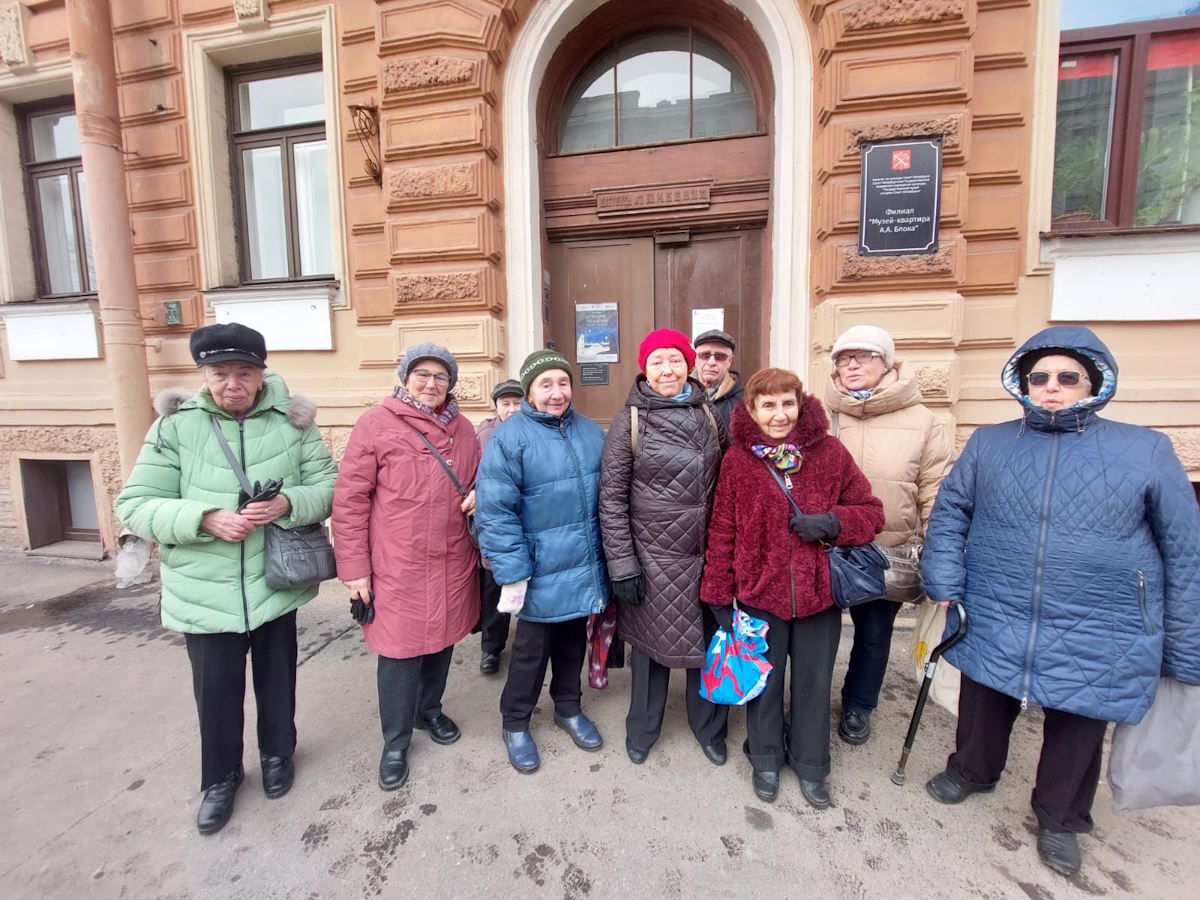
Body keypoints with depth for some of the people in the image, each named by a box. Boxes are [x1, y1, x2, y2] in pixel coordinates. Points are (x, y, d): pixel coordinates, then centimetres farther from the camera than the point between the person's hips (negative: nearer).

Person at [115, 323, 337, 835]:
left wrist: (287, 504, -24)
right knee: (215, 691, 13)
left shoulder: (292, 421, -5)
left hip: (276, 583, 1)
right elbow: (135, 506, -6)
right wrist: (204, 518, -23)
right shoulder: (175, 426, -6)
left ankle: (278, 753, 47)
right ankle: (220, 777, 42)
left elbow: (329, 486, -4)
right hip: (205, 593, 0)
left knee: (277, 680, 19)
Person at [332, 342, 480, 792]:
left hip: (453, 563, 5)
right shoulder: (376, 423, -7)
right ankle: (396, 743, 29)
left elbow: (477, 480, 21)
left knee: (441, 640, 19)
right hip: (396, 567, -4)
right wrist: (354, 568, -8)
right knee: (400, 652, 5)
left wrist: (480, 494, -4)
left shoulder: (462, 428, 7)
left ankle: (429, 710, 45)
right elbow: (350, 499, -7)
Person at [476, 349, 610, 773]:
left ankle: (569, 708, 46)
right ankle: (515, 724, 38)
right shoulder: (509, 437, -14)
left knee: (573, 640, 23)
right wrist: (513, 573, -18)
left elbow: (607, 497, 12)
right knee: (531, 649, 13)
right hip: (541, 572, -5)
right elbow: (496, 511, -17)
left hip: (585, 567, 5)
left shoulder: (591, 432, 4)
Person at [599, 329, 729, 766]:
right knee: (651, 641, 12)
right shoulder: (629, 420, -8)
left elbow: (724, 479, 12)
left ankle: (709, 728, 42)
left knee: (708, 641, 16)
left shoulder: (707, 412, 5)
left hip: (705, 552, 4)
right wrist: (622, 563, -11)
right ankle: (642, 730, 39)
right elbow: (612, 497, -9)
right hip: (653, 555, -3)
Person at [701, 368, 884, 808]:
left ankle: (810, 766, 44)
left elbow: (871, 512, 2)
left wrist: (832, 522, -19)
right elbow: (722, 531, -4)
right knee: (764, 681, 18)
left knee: (814, 683, 18)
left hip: (819, 593, 1)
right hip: (760, 592, -1)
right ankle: (766, 758, 44)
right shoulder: (737, 459, -8)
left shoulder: (830, 452, -4)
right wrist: (718, 593, -3)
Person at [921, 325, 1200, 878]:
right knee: (983, 712, 19)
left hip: (1095, 640, -1)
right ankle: (971, 772, 49)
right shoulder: (988, 444, 1)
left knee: (1076, 733, 18)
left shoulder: (1147, 450, -3)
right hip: (992, 625, 1)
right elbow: (949, 516, 4)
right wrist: (945, 587, -6)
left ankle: (1059, 819, 45)